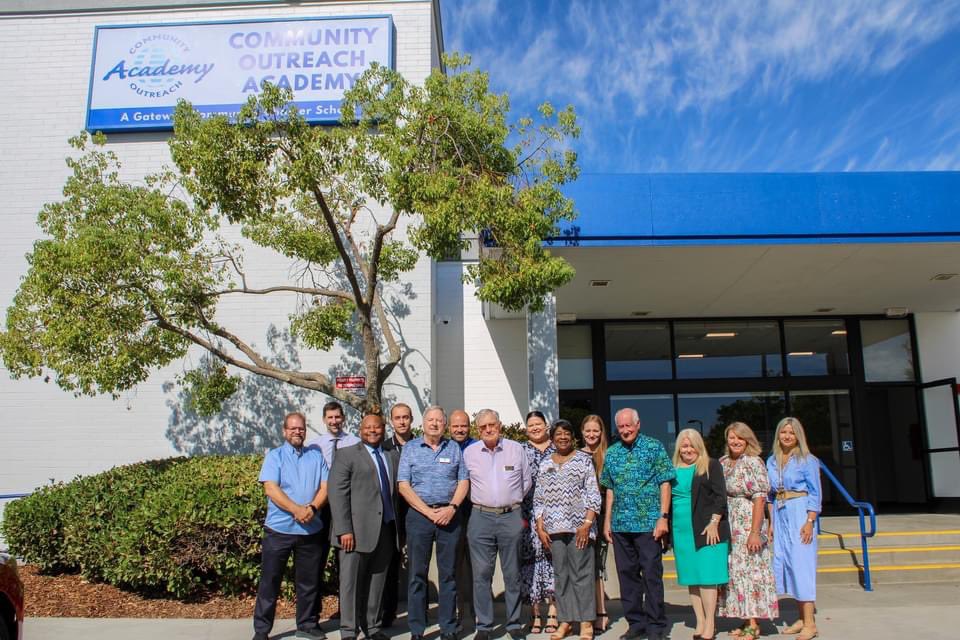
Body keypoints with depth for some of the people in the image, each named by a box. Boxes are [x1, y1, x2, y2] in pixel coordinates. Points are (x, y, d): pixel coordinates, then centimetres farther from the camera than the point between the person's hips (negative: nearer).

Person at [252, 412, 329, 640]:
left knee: (309, 580, 11)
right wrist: (297, 510, -19)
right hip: (279, 529, -3)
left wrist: (312, 508, -16)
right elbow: (271, 488, -10)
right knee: (270, 581, 2)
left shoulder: (316, 457, 11)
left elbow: (325, 487, 3)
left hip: (311, 529, 3)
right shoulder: (274, 456, 2)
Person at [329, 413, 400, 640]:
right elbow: (337, 493, -7)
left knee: (377, 582, 12)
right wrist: (344, 530, -15)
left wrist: (399, 526, 5)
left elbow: (397, 490, 13)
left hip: (386, 529, 5)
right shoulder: (347, 454, 0)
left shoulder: (393, 456, 15)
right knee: (351, 582, 3)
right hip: (357, 530, -4)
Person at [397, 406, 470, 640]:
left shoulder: (454, 448, 10)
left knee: (448, 573, 6)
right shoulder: (410, 448, 4)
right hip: (419, 515, -1)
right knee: (417, 574, 3)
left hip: (449, 515, 1)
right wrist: (429, 512, -10)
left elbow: (463, 481, 8)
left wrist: (452, 507, -9)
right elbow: (403, 486, -2)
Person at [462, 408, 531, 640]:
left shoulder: (516, 449, 4)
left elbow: (527, 480, 14)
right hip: (481, 517, 0)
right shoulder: (469, 452, 4)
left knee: (512, 574, 7)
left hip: (511, 517, 0)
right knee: (481, 574, 1)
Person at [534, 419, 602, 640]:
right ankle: (565, 620, 14)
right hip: (554, 528, 3)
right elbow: (538, 499, 12)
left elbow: (593, 494, -2)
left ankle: (586, 622, 6)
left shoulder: (584, 459, 3)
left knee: (582, 574, -2)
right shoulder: (545, 464, 12)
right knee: (560, 575, 6)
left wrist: (587, 523, -11)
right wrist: (540, 527, 5)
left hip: (579, 526, -3)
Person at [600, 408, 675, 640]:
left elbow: (665, 484, -3)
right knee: (627, 575, 10)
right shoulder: (612, 452, 10)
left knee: (652, 575, 0)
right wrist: (607, 521, 11)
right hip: (620, 525, 4)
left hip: (648, 523, -4)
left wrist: (663, 517, -10)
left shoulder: (654, 447, -1)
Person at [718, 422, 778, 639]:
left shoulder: (753, 462, -8)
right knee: (734, 572, 8)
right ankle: (746, 620, 18)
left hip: (747, 524, -7)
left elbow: (759, 498, -14)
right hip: (728, 526, 7)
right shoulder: (723, 462, 11)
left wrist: (755, 532, -19)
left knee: (748, 570, -4)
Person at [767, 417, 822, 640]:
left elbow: (815, 493, -7)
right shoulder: (771, 462, 11)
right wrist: (771, 522, 11)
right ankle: (802, 618, 17)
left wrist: (810, 522, -15)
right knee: (783, 563, 6)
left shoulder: (807, 460, -5)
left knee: (801, 563, -7)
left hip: (800, 514, -6)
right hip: (780, 516, 6)